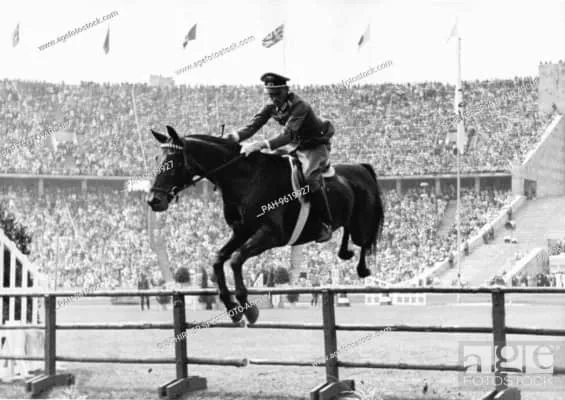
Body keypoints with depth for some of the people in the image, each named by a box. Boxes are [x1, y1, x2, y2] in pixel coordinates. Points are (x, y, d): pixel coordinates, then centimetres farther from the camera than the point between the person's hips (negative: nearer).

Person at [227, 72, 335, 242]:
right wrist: (234, 136, -32)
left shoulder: (299, 107, -28)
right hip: (298, 148, 8)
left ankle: (326, 224, -23)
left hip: (317, 148, -8)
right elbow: (252, 126, -12)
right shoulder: (272, 107, -5)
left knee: (310, 177, -33)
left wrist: (261, 145, -52)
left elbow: (287, 135, -39)